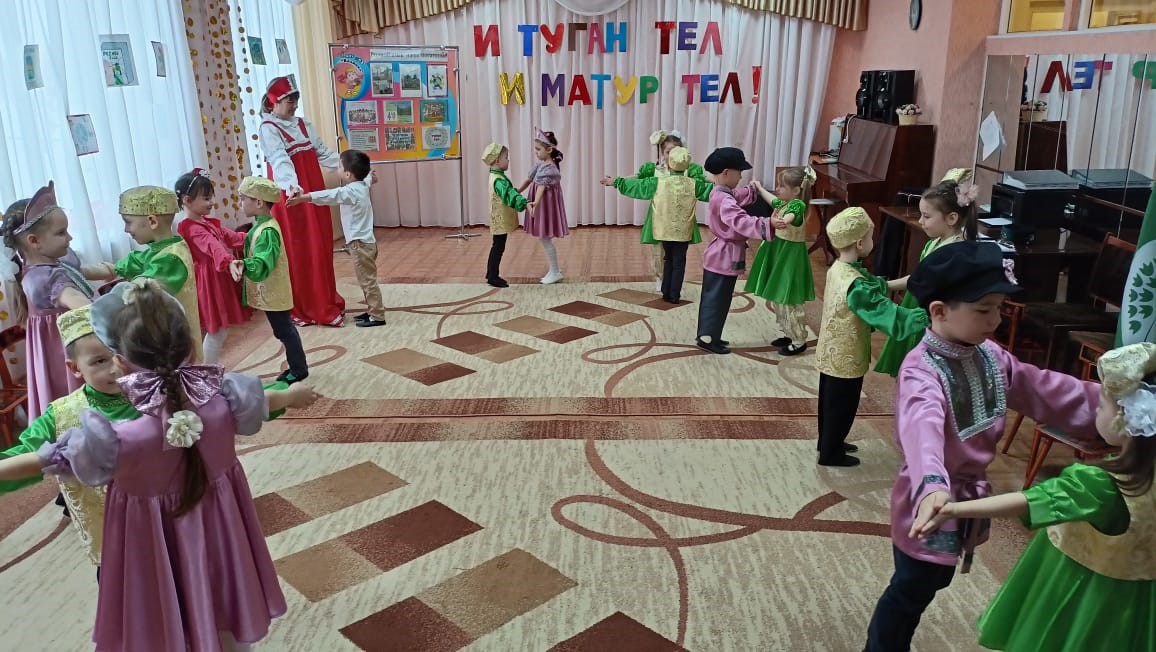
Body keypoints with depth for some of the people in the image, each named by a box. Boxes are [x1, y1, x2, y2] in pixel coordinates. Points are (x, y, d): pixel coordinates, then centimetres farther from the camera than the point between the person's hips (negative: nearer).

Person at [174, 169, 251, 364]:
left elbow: (231, 237, 18)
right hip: (209, 282, -10)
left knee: (221, 329, 16)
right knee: (217, 331, -3)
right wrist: (229, 262, -55)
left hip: (219, 280, 10)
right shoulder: (191, 229, -20)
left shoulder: (208, 223, 12)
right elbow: (213, 246, -38)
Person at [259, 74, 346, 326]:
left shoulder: (304, 125, 12)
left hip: (313, 193, 7)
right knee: (296, 251, -2)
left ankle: (324, 303, 21)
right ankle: (299, 309, 6)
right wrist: (291, 185, -42)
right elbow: (280, 160, -25)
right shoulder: (268, 129, -9)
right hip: (289, 196, -7)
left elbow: (323, 153, 14)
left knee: (320, 248, 10)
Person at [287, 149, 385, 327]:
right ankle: (372, 310, 25)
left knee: (367, 280, -4)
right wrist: (369, 175, 59)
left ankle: (377, 316, 1)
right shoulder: (362, 185, 9)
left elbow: (328, 196, -30)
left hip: (360, 243, -10)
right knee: (366, 280, 17)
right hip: (365, 241, 10)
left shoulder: (350, 191, -18)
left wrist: (301, 198, -35)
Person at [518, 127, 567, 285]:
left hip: (546, 206, -9)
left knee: (544, 238, -3)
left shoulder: (550, 168, -21)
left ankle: (555, 272, 7)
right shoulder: (541, 165, 7)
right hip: (541, 205, 9)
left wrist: (535, 203, -47)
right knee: (544, 238, 15)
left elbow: (542, 187, -35)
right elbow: (529, 179, 15)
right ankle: (554, 269, 26)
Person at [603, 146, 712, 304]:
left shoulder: (658, 182, -10)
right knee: (679, 262, 9)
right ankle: (675, 295, 10)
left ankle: (666, 292, 22)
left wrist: (614, 182, 8)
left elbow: (635, 185, -2)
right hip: (683, 231, -1)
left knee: (669, 259, 19)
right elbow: (711, 189, 3)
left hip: (665, 230, 1)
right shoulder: (693, 184, -9)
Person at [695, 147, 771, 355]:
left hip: (718, 255, 11)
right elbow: (742, 222, -42)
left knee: (711, 298, 17)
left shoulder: (719, 194, 7)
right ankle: (708, 339, 9)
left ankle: (706, 335, 27)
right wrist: (768, 224, -52)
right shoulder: (725, 201, -26)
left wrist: (754, 190, 38)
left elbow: (737, 196, 31)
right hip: (725, 258, -11)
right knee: (718, 300, 0)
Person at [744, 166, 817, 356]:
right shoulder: (782, 203, 5)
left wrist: (778, 222, -63)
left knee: (788, 301, -3)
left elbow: (788, 218, -43)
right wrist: (759, 187, 38)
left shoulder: (797, 205, -21)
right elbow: (771, 199, 28)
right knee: (777, 298, 16)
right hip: (779, 252, 10)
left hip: (790, 256, -10)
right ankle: (789, 334, 30)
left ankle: (799, 341, 9)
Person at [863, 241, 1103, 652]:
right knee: (911, 591, 10)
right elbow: (923, 426, -49)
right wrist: (931, 484, -67)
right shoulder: (922, 370, -30)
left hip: (970, 495, 9)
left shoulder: (989, 356, -1)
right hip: (932, 504, -8)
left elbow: (1045, 390, 7)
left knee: (934, 583, 25)